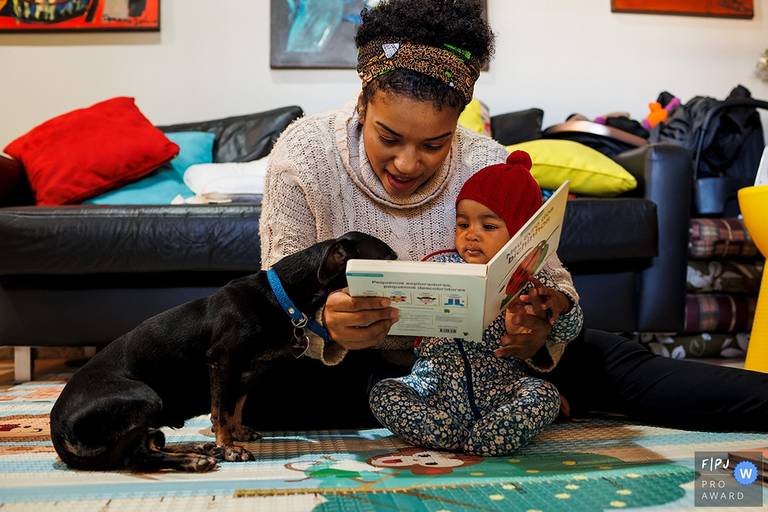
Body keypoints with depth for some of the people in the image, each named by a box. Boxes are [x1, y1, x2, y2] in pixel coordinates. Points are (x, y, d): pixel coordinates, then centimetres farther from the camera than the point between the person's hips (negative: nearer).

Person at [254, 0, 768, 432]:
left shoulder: (489, 166, -18)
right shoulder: (304, 157, -20)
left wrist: (540, 329, -40)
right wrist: (325, 327, -44)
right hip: (348, 367, 0)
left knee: (607, 358, -20)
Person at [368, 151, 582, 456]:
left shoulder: (528, 278, 4)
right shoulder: (438, 267, 8)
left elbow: (567, 331, -1)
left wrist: (561, 303, -24)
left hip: (500, 389, -1)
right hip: (436, 385, 2)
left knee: (545, 395, -26)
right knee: (383, 394, -21)